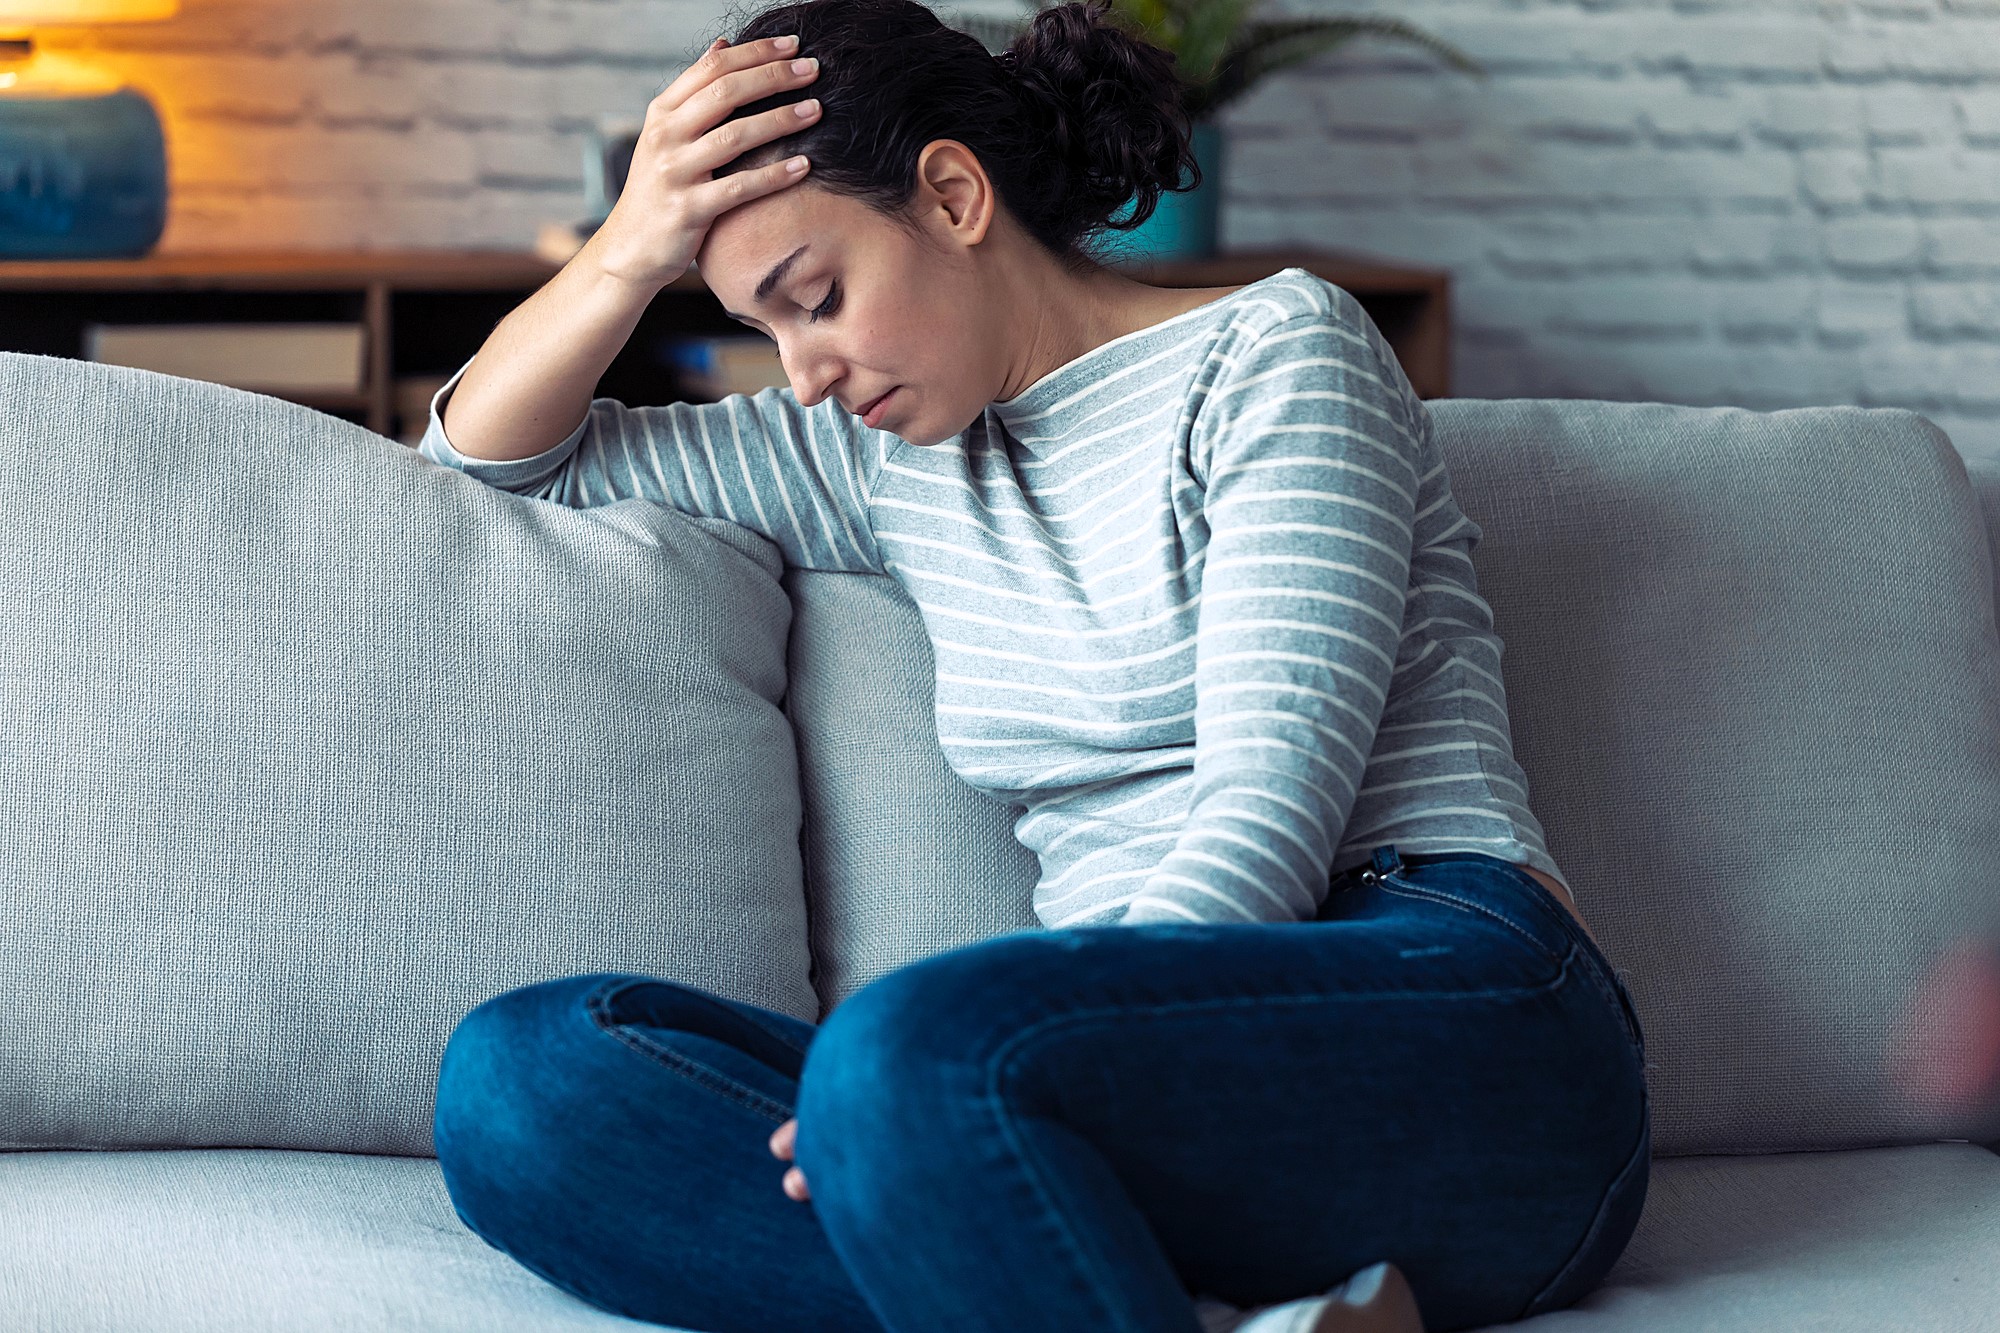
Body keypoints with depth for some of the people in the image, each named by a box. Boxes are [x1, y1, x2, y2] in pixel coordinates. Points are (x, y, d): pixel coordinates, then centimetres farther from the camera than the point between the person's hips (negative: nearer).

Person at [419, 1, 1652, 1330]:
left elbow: (1272, 813, -11)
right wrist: (630, 253, 12)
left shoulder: (1279, 348, 3)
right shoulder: (890, 455, 22)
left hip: (1463, 1017, -7)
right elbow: (491, 452, 30)